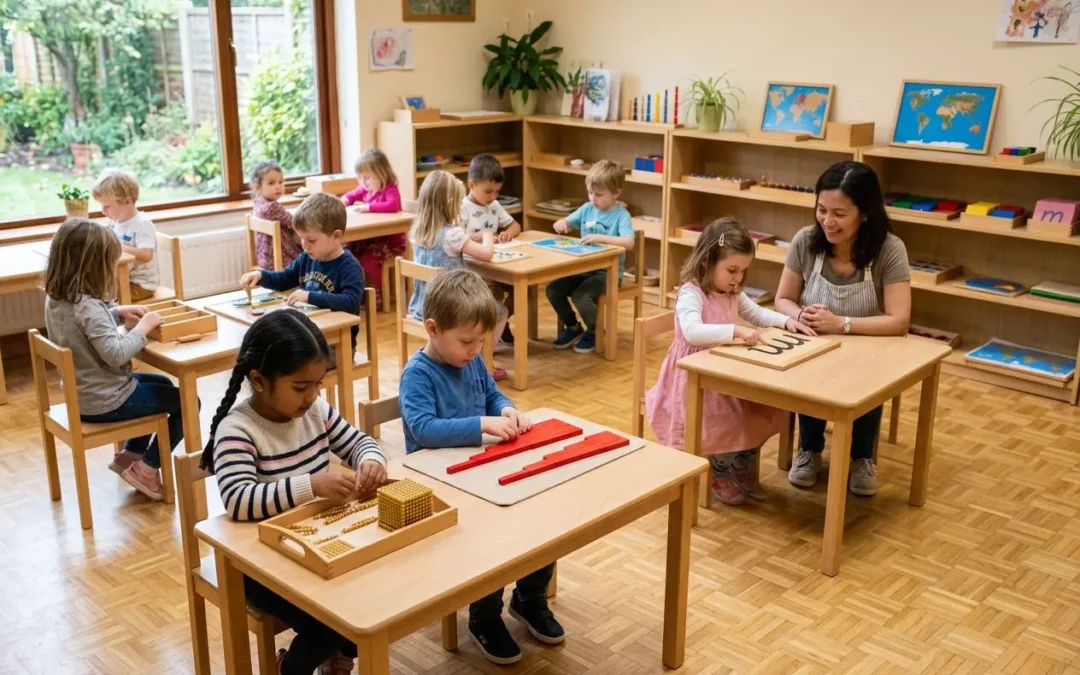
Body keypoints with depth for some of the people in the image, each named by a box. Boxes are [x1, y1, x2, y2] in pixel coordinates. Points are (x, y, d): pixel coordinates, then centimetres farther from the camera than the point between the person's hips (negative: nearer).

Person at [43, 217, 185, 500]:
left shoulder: (55, 298, 0)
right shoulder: (88, 307, -29)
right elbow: (116, 355, -34)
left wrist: (118, 313, 4)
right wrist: (143, 327, -21)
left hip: (82, 394, 9)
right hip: (105, 402, -9)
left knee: (163, 385, 29)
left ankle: (129, 455, 28)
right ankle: (146, 469, 9)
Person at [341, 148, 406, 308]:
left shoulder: (390, 190, -18)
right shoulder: (367, 189, 8)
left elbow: (392, 206, -37)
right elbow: (352, 194, 24)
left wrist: (368, 207, -36)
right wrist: (344, 200, 0)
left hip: (391, 240, -9)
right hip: (373, 237, 9)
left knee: (367, 258, -25)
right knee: (349, 250, -3)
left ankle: (379, 294, -7)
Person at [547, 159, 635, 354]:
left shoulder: (621, 215, -12)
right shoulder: (587, 209, 5)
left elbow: (629, 243, -26)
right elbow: (566, 222, 14)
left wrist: (601, 238, -35)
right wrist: (560, 224, -11)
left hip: (608, 272, -6)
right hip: (583, 267, 6)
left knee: (581, 296, -28)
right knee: (553, 290, -11)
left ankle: (594, 332, 2)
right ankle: (573, 328, 12)